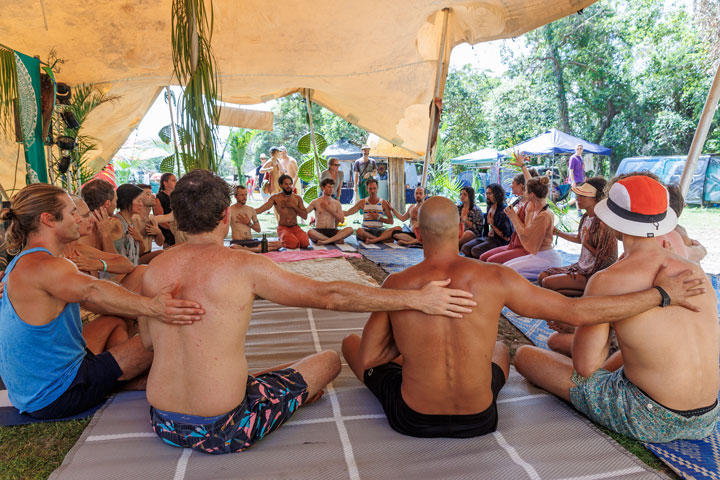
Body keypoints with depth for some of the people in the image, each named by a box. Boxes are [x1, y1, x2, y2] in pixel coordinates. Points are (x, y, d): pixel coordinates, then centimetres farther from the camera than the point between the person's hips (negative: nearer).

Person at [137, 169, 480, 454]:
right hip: (223, 432, -6)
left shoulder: (154, 269, -2)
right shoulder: (243, 266, -19)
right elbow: (329, 295, -20)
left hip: (162, 425, 6)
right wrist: (416, 298, -16)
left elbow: (147, 341, 11)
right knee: (329, 360, 12)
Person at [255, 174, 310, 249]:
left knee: (305, 243, -26)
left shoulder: (298, 198, 10)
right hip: (283, 228, -3)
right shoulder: (276, 198, 2)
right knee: (293, 244, -32)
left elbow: (305, 216, 6)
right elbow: (261, 209, -8)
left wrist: (293, 206, -6)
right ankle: (282, 240, 3)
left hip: (296, 228, 3)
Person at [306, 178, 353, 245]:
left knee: (350, 229, -25)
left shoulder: (337, 203, 11)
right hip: (319, 231, -2)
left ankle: (325, 241, -33)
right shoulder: (315, 202, 6)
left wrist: (329, 209, -3)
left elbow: (342, 220, 2)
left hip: (332, 231, 2)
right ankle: (336, 240, -25)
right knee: (310, 232, -38)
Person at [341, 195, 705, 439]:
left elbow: (367, 359, -9)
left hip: (412, 419, -2)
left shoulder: (395, 285, -18)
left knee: (349, 341, 24)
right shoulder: (494, 279, -18)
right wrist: (661, 294, -3)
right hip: (478, 420, 2)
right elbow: (577, 311, -13)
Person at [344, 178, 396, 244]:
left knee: (398, 228, -27)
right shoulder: (362, 202, 6)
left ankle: (373, 240, -34)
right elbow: (347, 213, 7)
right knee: (359, 231, -39)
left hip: (379, 231, 1)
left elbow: (391, 221, 4)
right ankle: (382, 239, -25)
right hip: (366, 231, -1)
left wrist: (378, 218, -8)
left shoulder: (384, 203, 5)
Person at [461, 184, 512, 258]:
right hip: (485, 237, 8)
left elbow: (506, 237, -15)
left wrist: (492, 225, -14)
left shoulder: (503, 211, -14)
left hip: (498, 240, -8)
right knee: (465, 248, -12)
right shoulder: (489, 208, 13)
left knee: (475, 250, -30)